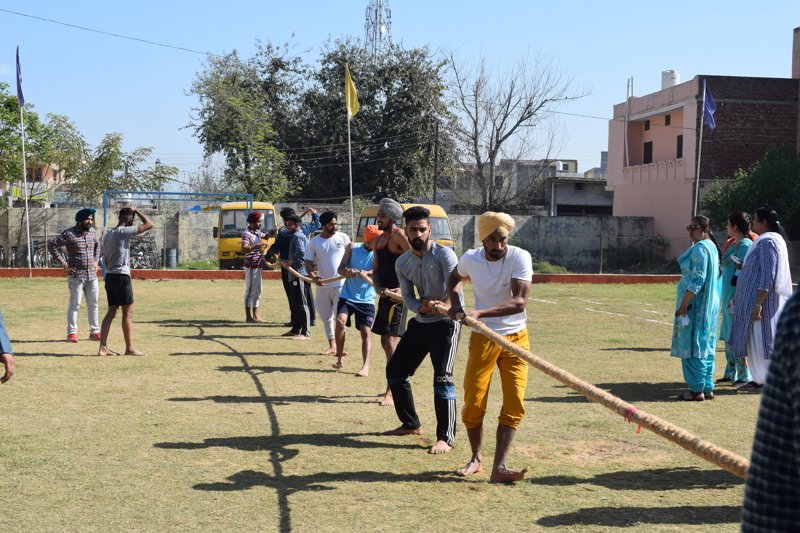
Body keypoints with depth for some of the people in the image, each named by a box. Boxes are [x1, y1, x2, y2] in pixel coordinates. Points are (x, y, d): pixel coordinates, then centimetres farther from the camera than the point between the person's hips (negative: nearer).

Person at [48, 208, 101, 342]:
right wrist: (63, 263, -11)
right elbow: (51, 245, -9)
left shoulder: (93, 232, 8)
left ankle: (94, 331, 17)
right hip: (76, 275, -6)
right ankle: (72, 332, 4)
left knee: (93, 304, 9)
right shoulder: (69, 234, -10)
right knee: (74, 304, -2)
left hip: (92, 275, 6)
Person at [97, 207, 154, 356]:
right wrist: (136, 211, 0)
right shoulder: (124, 232, -12)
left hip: (109, 276, 9)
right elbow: (149, 225, -12)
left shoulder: (107, 234, 15)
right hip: (121, 276, -9)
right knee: (128, 312, -1)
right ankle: (129, 348, 4)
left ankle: (103, 347, 6)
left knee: (111, 312, 10)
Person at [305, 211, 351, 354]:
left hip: (341, 284, -3)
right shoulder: (314, 242, 1)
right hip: (322, 286, 3)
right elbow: (308, 262, -1)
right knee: (326, 317, 11)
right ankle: (332, 346, 23)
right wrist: (313, 276, -19)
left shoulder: (343, 237, -1)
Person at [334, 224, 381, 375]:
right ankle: (340, 358, -3)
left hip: (366, 299, -1)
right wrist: (347, 271, -23)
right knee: (340, 321, -19)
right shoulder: (353, 247, 0)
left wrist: (364, 272, -39)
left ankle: (365, 366, -4)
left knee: (366, 331, -6)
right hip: (347, 295, 1)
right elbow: (340, 269, 1)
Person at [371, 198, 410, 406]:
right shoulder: (378, 240, 15)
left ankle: (391, 392, -8)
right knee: (385, 341, 14)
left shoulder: (399, 236, -10)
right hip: (384, 295, 9)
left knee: (391, 342, -12)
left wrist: (403, 289, -22)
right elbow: (375, 269, 14)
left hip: (398, 295, -9)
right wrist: (378, 288, -6)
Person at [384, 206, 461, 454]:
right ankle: (411, 424, 27)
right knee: (395, 370, 11)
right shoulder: (402, 263, 5)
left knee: (442, 378, -15)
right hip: (419, 322, 7)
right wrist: (422, 307, -25)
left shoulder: (444, 254, -14)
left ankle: (446, 437, -8)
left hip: (445, 323, -7)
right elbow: (408, 297, -2)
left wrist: (445, 305, -51)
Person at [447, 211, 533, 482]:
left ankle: (499, 467, -5)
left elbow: (520, 301, -26)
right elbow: (454, 278, 17)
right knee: (473, 403, 2)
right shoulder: (470, 259, -7)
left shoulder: (520, 257, -16)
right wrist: (455, 303, -2)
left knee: (514, 403, -8)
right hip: (483, 338, 1)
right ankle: (476, 459, 23)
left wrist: (481, 313, -34)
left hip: (516, 337, -1)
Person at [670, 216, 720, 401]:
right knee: (706, 347, 12)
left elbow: (697, 279, -22)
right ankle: (707, 388, 16)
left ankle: (697, 390, -2)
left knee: (692, 345, -5)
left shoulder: (699, 248, -16)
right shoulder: (711, 247, 15)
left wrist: (684, 303, -22)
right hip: (709, 304, 10)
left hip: (696, 304, -10)